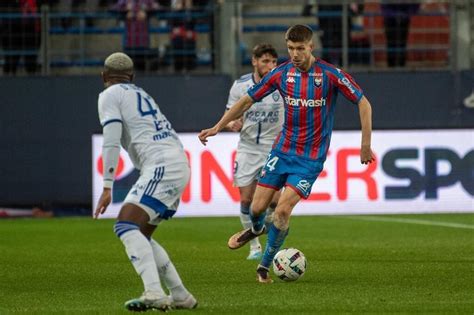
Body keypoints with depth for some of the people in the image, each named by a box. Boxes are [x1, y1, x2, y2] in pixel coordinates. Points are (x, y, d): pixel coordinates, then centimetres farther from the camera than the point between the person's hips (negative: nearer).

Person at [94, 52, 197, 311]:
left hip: (161, 166, -9)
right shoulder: (139, 94, 28)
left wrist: (107, 187, -10)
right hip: (180, 165, 9)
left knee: (126, 225, -20)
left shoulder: (110, 95, 3)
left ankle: (154, 293, -37)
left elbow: (111, 143, -8)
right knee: (140, 235, 17)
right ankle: (180, 296, 16)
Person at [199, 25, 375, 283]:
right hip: (282, 150, 3)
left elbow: (363, 104, -7)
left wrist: (366, 145, -10)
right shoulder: (281, 73, -2)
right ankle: (256, 229, 40)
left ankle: (264, 266, 4)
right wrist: (217, 127, 3)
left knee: (283, 210, -15)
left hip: (311, 157, -3)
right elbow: (248, 100, 7)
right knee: (258, 207, 1)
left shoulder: (330, 74, -12)